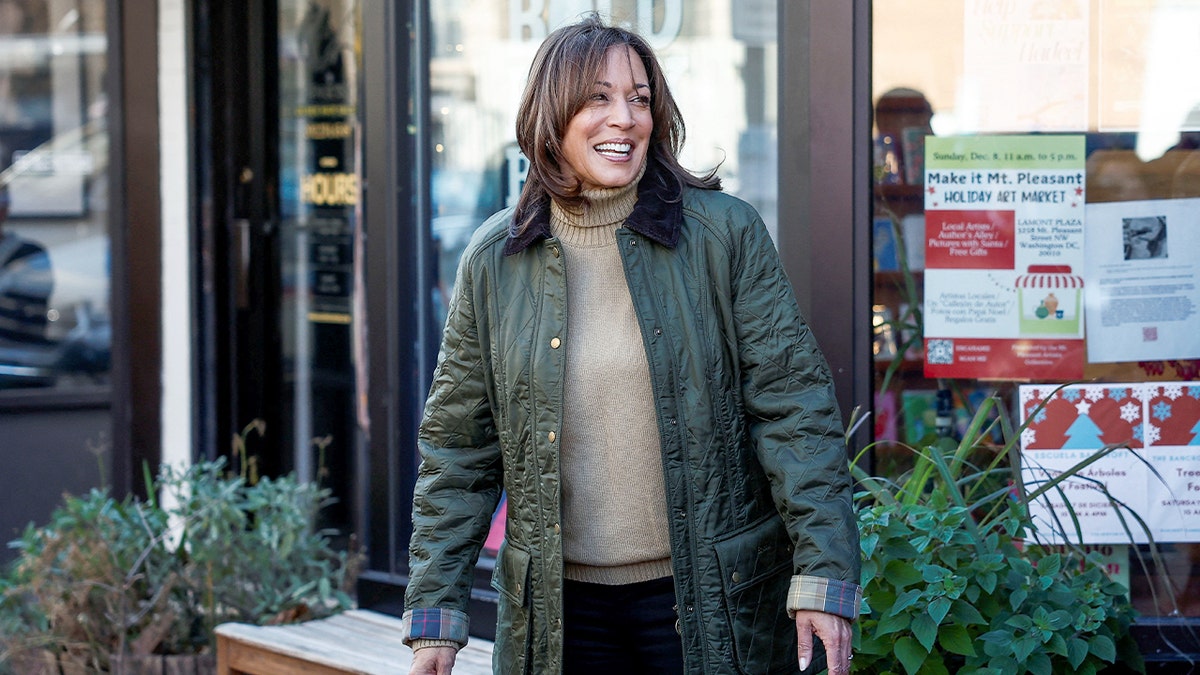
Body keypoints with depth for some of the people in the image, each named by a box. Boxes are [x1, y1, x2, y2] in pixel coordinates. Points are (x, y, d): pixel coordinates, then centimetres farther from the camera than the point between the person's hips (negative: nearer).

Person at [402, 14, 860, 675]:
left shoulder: (725, 233, -4)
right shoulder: (492, 262, 2)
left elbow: (794, 409, -5)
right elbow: (457, 448, 7)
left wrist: (823, 576, -13)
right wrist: (434, 612, 2)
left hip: (709, 601, -2)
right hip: (558, 608, 2)